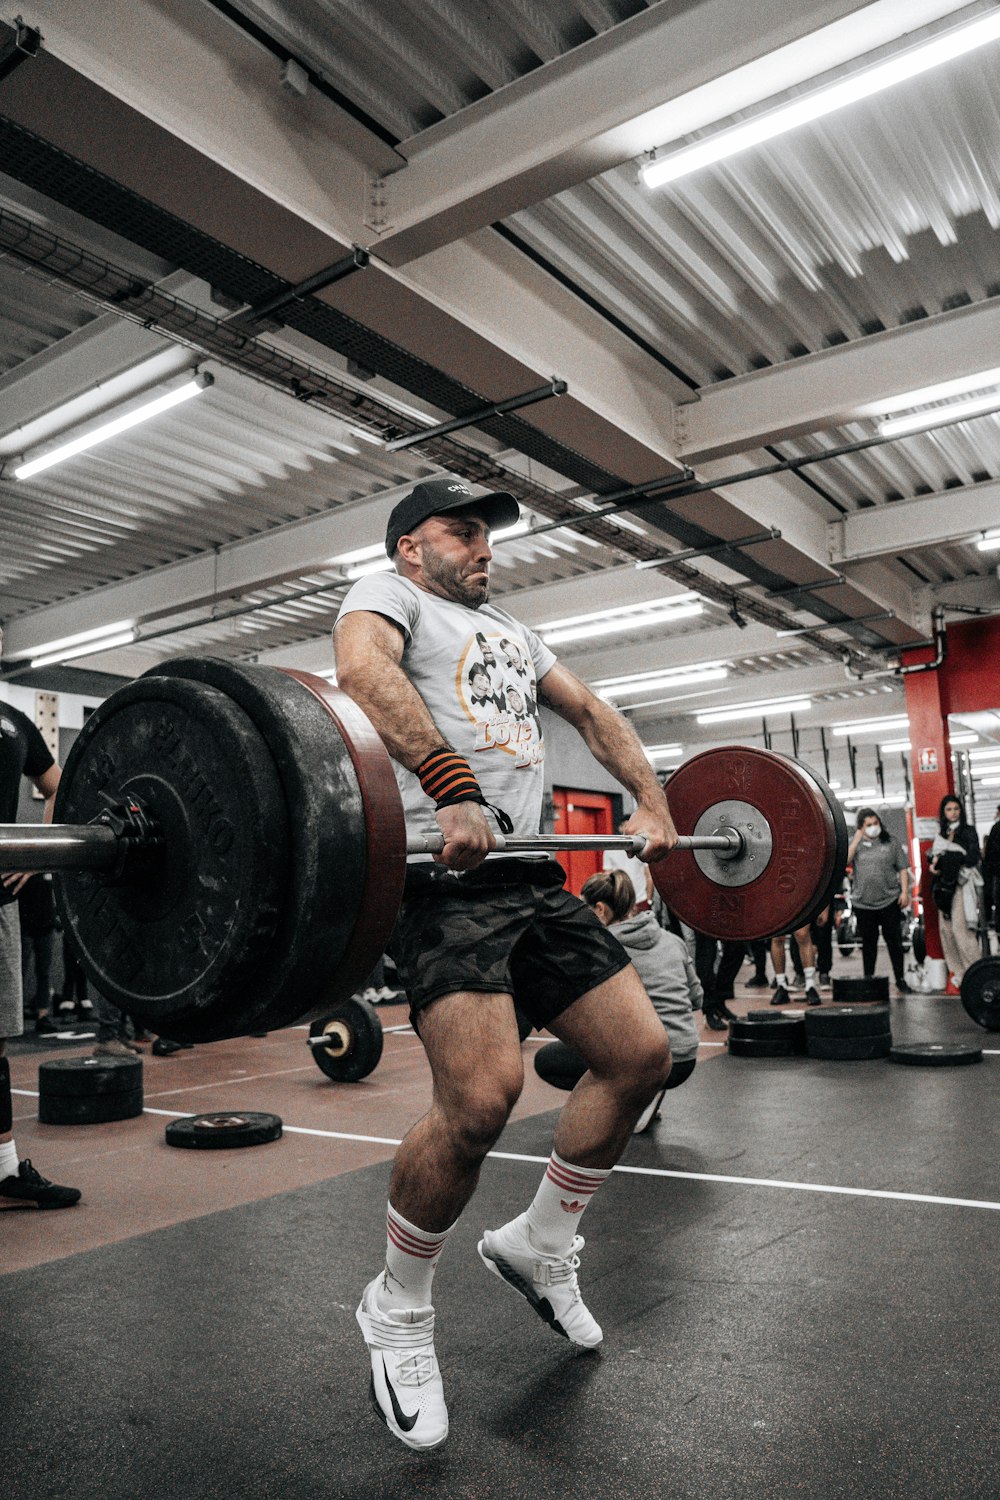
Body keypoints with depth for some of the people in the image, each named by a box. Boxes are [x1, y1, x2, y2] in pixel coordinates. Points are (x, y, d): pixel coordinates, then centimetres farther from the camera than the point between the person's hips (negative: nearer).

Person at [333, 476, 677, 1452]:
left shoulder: (507, 629, 28)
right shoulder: (385, 596, 3)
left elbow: (595, 714, 31)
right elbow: (363, 669, -21)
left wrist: (653, 806, 17)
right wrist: (452, 790, -36)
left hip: (533, 876, 9)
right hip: (444, 879, -8)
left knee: (641, 1056, 4)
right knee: (480, 1096, -23)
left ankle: (538, 1247, 26)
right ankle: (397, 1314, 6)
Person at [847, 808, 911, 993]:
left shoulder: (891, 842, 4)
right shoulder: (854, 844, 6)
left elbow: (903, 869, 5)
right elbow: (844, 860, -12)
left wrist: (905, 891, -4)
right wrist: (857, 838, -10)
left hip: (889, 900, -1)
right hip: (863, 902, 1)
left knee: (894, 940, 3)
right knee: (868, 942, 9)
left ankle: (900, 979, 13)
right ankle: (868, 978, 18)